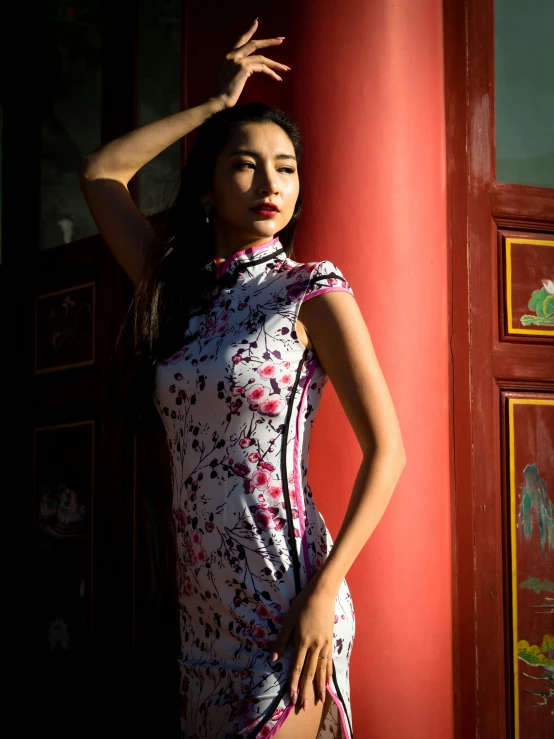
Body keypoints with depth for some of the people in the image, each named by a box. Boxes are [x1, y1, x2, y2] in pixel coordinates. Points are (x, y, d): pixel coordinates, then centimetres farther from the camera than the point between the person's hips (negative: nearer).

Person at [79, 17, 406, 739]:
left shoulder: (312, 291, -5)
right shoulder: (181, 292, 10)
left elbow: (386, 450, -8)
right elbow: (101, 171, 19)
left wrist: (323, 594, -17)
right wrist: (217, 104, 16)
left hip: (283, 600, -5)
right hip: (204, 600, 6)